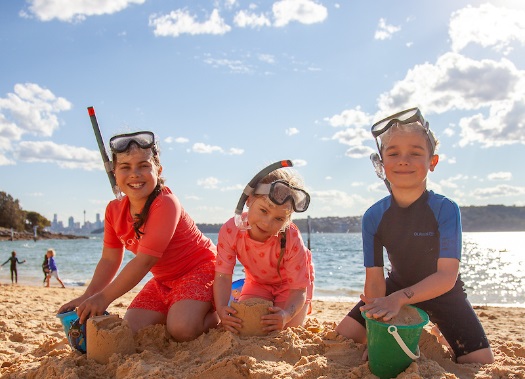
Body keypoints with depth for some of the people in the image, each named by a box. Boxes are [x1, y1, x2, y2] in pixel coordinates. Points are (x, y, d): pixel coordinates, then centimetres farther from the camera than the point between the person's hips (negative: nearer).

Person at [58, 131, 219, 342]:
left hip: (199, 269, -7)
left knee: (181, 330, -28)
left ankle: (217, 314, 2)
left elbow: (145, 260, -29)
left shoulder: (165, 204, -26)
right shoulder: (114, 210, -3)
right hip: (163, 280, 7)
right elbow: (109, 260, 3)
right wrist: (87, 297, -10)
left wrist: (103, 298, -26)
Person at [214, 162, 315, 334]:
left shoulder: (292, 240, -39)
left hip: (290, 282, -2)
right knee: (243, 323, -15)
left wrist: (286, 315, -55)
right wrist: (222, 310, -51)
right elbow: (223, 276, -32)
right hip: (258, 281, 2)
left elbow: (299, 289, -33)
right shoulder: (230, 230, -33)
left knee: (288, 327, -17)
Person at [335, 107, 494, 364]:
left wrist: (399, 298, -45)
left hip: (442, 293, -2)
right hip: (398, 288, 2)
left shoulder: (446, 210, -25)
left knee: (481, 365, -15)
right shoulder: (374, 217, -16)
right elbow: (374, 280, -16)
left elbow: (447, 277, -30)